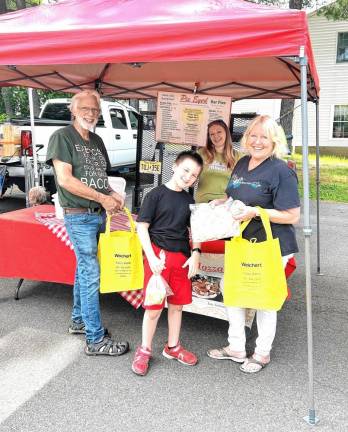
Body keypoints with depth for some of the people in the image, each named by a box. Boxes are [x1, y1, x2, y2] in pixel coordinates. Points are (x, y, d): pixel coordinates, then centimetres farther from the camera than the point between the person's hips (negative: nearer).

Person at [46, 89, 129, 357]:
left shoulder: (97, 141, 16)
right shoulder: (62, 137, -6)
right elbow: (65, 179, -16)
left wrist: (113, 194, 0)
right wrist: (103, 198, -16)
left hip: (100, 214, 8)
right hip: (79, 216, -7)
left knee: (84, 268, 17)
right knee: (91, 274, -6)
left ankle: (79, 321, 32)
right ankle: (96, 340, 2)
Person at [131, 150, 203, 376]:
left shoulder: (189, 200, 11)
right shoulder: (156, 194, -6)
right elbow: (142, 227, -8)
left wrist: (196, 254, 1)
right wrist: (151, 257, -16)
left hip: (182, 257, 6)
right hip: (158, 255, -5)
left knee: (177, 305, 15)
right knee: (154, 306, 0)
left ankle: (173, 347, 33)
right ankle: (144, 350, 20)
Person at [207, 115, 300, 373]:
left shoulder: (281, 171, -17)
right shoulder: (242, 163, 6)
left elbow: (293, 216, -19)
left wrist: (256, 212, -25)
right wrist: (221, 202, 1)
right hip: (240, 243, 8)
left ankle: (262, 354, 32)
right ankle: (236, 348, 35)